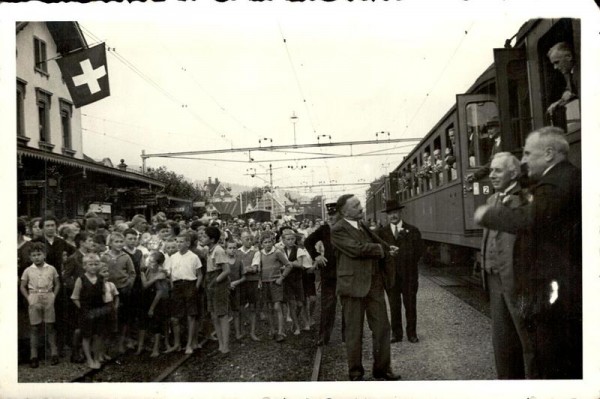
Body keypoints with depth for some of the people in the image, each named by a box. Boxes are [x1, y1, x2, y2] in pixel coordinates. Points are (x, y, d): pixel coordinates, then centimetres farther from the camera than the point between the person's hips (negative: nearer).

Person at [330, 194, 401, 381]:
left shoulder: (363, 225, 15)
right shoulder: (337, 230, -10)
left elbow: (377, 241, 18)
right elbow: (356, 248, -20)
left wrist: (387, 249, -6)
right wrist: (383, 249, -8)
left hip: (374, 284, 7)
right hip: (353, 285, -7)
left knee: (382, 327, 10)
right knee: (354, 332, 6)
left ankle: (382, 369, 25)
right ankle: (355, 373, 21)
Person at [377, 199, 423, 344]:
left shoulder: (413, 231, 3)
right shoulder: (381, 232, 4)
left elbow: (419, 252, 1)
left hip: (409, 274, 0)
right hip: (390, 275, 1)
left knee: (410, 304, 7)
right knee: (394, 306, 8)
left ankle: (411, 333, 19)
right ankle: (396, 333, 18)